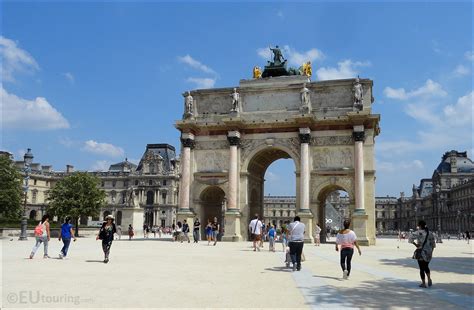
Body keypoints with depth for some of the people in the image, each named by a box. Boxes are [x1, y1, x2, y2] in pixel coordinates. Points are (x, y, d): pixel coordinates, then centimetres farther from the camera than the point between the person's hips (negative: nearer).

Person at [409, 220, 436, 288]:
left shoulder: (419, 232, -12)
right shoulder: (430, 233, 5)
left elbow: (410, 239, -26)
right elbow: (433, 244, 9)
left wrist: (415, 244, -13)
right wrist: (431, 252, 18)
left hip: (421, 252, -5)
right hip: (428, 253, 5)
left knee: (422, 268, 6)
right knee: (426, 266, 23)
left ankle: (423, 283, 11)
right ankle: (429, 279, 6)